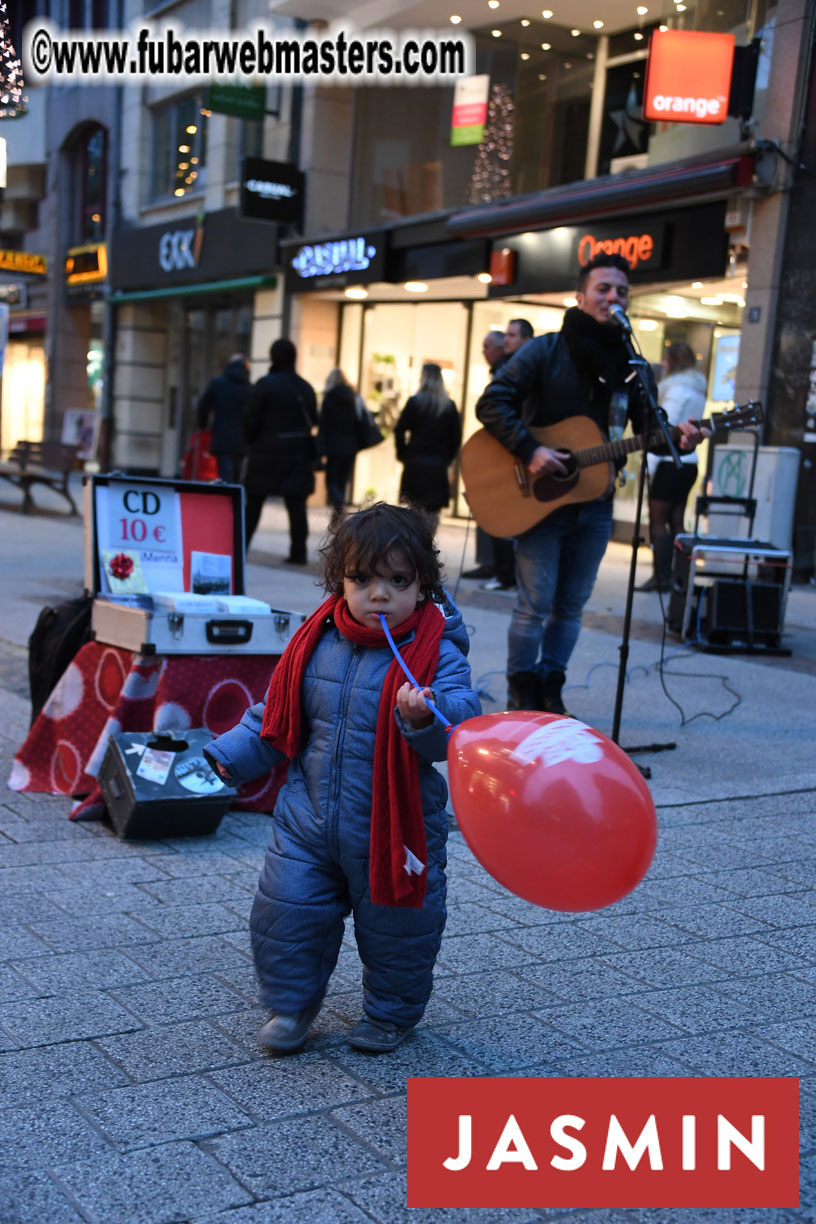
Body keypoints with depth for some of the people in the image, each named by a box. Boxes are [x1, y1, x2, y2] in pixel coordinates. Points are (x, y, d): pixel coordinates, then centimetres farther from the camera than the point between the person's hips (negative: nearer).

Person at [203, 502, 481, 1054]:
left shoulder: (438, 655, -15)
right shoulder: (318, 642, -2)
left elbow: (462, 725, -29)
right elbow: (277, 715, 11)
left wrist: (426, 714, -48)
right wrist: (233, 754, 5)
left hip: (395, 829, -3)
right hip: (308, 821, 3)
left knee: (396, 926, 12)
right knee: (287, 915, 9)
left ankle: (391, 1012, 39)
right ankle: (292, 1003, 34)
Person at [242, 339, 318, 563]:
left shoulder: (265, 384, -9)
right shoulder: (306, 388, 7)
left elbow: (250, 418, -9)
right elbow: (313, 420, 10)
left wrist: (250, 442, 6)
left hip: (268, 452, -3)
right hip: (299, 453, 4)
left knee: (253, 503, 8)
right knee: (296, 503, 4)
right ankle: (298, 551, -1)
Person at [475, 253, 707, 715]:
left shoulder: (630, 364, 8)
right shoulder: (547, 350, -6)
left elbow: (649, 426, 9)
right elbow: (492, 403, -12)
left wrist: (678, 435, -13)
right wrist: (530, 450, -22)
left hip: (593, 500, 5)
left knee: (571, 605, 10)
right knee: (535, 604, -3)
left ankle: (551, 692, 23)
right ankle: (522, 700, 10)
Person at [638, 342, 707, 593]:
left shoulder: (676, 388, -10)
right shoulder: (697, 390, 18)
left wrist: (651, 463, -17)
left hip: (671, 462, -9)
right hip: (689, 462, 9)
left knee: (657, 522, -6)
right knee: (676, 522, 9)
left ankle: (661, 577, -8)